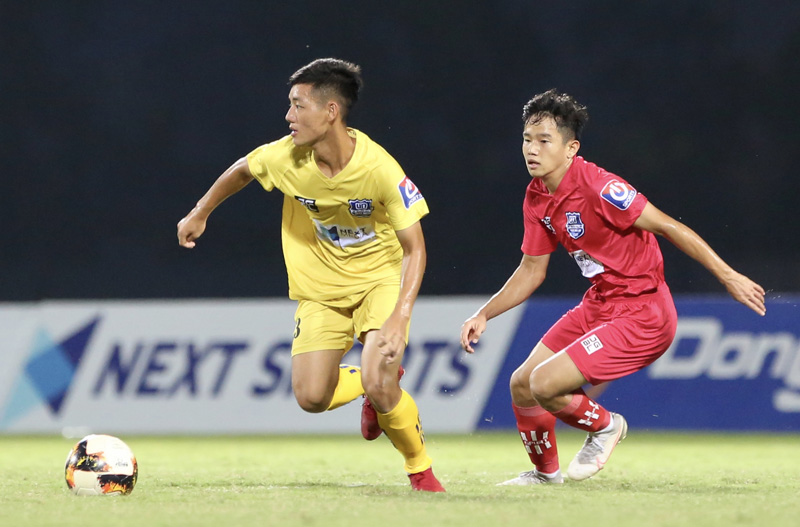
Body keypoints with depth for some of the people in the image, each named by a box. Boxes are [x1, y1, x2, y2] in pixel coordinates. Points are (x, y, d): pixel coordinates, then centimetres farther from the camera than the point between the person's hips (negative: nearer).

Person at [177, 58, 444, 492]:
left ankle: (421, 470, 5)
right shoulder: (286, 156, -18)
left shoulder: (379, 169, -28)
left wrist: (399, 319, -31)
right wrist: (199, 215, 19)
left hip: (380, 277, -4)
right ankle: (372, 384, 27)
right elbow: (242, 170, 7)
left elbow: (414, 248, -20)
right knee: (311, 398, -8)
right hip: (320, 287, 4)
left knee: (379, 387, -24)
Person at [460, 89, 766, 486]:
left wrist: (728, 276, -22)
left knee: (545, 385, -18)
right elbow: (532, 270, 15)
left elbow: (667, 226, -21)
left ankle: (604, 426, 13)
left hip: (641, 316, -9)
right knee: (521, 385, 11)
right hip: (598, 307, 9)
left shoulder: (596, 186, -23)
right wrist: (484, 315, 7)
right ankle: (545, 472, 37)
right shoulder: (536, 198, 3)